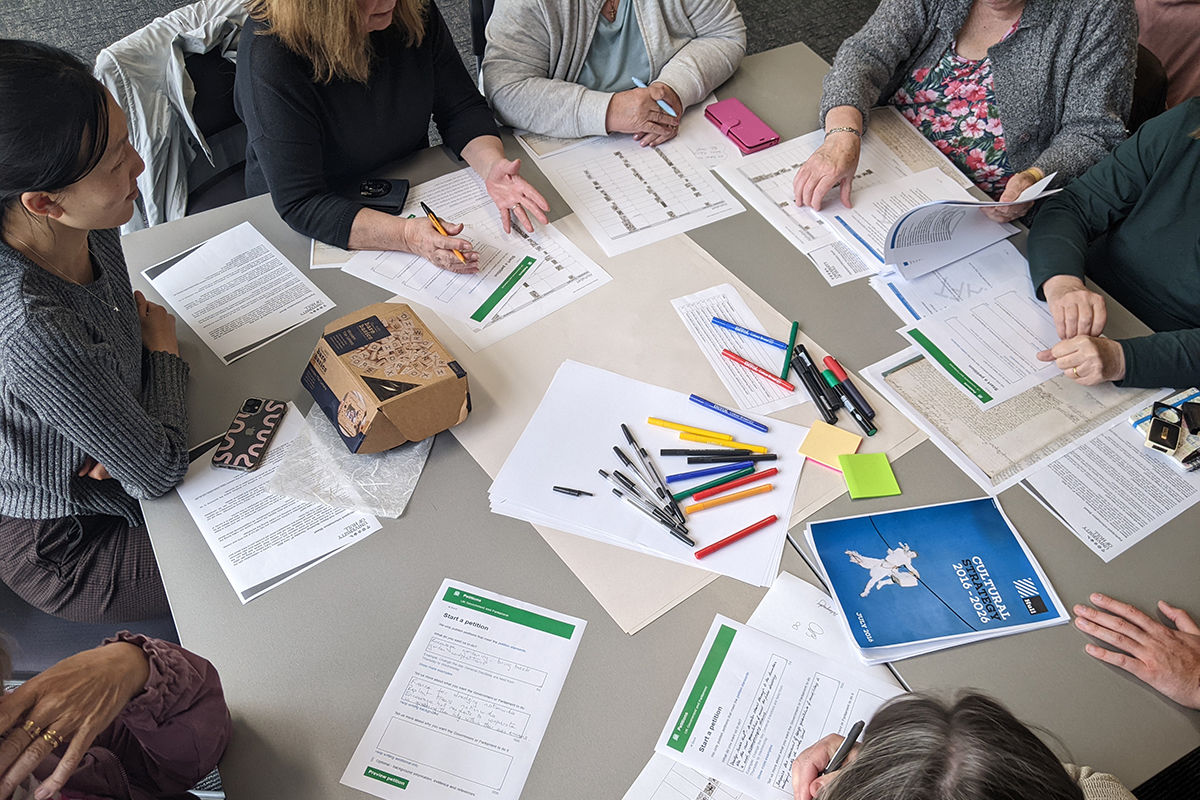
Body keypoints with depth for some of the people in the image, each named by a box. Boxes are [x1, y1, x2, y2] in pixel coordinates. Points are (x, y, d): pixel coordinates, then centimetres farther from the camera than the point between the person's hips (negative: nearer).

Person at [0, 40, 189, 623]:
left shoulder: (91, 229, -18)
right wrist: (163, 348, -12)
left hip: (100, 472, 7)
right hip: (66, 546, -7)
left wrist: (128, 434, -16)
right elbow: (159, 474, -28)